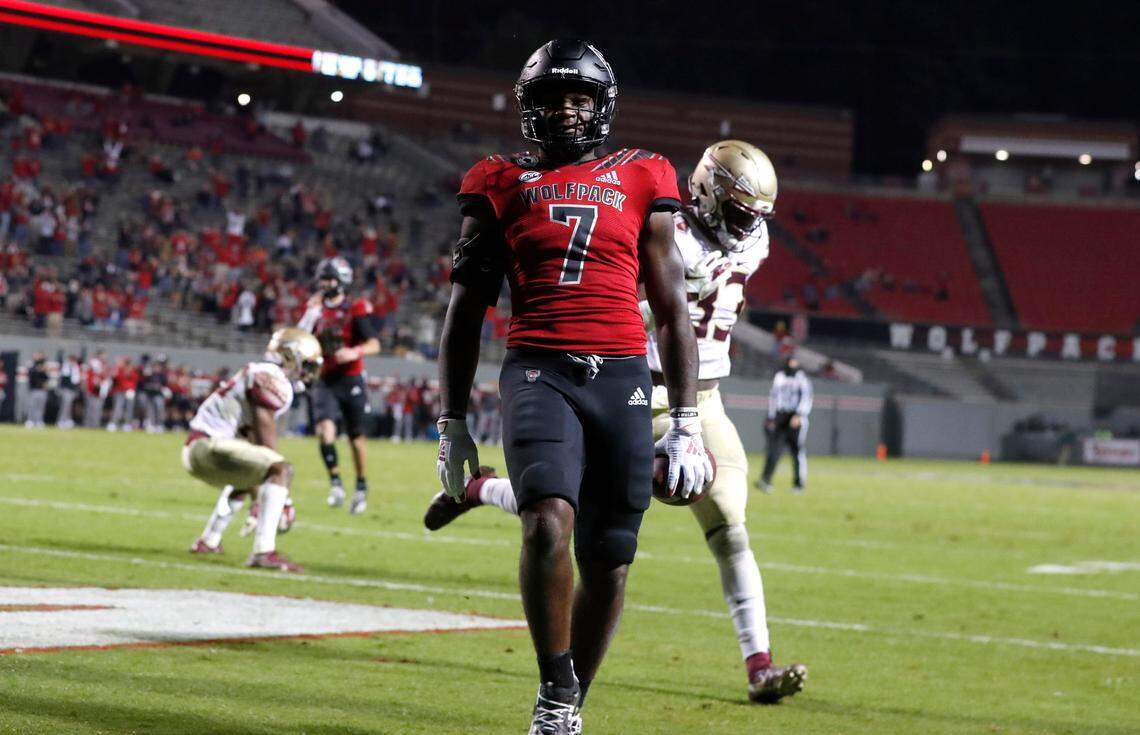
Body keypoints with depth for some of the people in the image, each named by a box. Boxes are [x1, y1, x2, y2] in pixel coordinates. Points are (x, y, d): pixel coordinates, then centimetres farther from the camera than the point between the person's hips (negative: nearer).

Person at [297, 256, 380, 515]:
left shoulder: (355, 310, -7)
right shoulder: (317, 310, 8)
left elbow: (374, 345, -11)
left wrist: (355, 352, -30)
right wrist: (311, 314, -3)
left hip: (351, 380, -3)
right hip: (325, 381, 3)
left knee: (357, 437, 7)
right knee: (325, 430, -18)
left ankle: (362, 488, 23)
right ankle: (335, 483, -11)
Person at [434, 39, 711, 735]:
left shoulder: (642, 182, 11)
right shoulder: (503, 185, 10)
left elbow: (673, 310, 13)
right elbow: (466, 311, 14)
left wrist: (688, 423, 7)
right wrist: (452, 423, 12)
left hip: (623, 379, 2)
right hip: (539, 371, -2)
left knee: (608, 563, 2)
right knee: (549, 523, -25)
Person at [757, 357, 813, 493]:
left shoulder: (802, 378, 1)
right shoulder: (779, 377, 14)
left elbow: (806, 399, -7)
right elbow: (773, 396, 20)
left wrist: (798, 415, -21)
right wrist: (771, 418, 15)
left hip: (795, 419, -3)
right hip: (779, 418, 3)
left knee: (798, 451, -3)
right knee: (774, 449, -6)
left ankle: (799, 484, 5)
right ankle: (766, 480, -11)